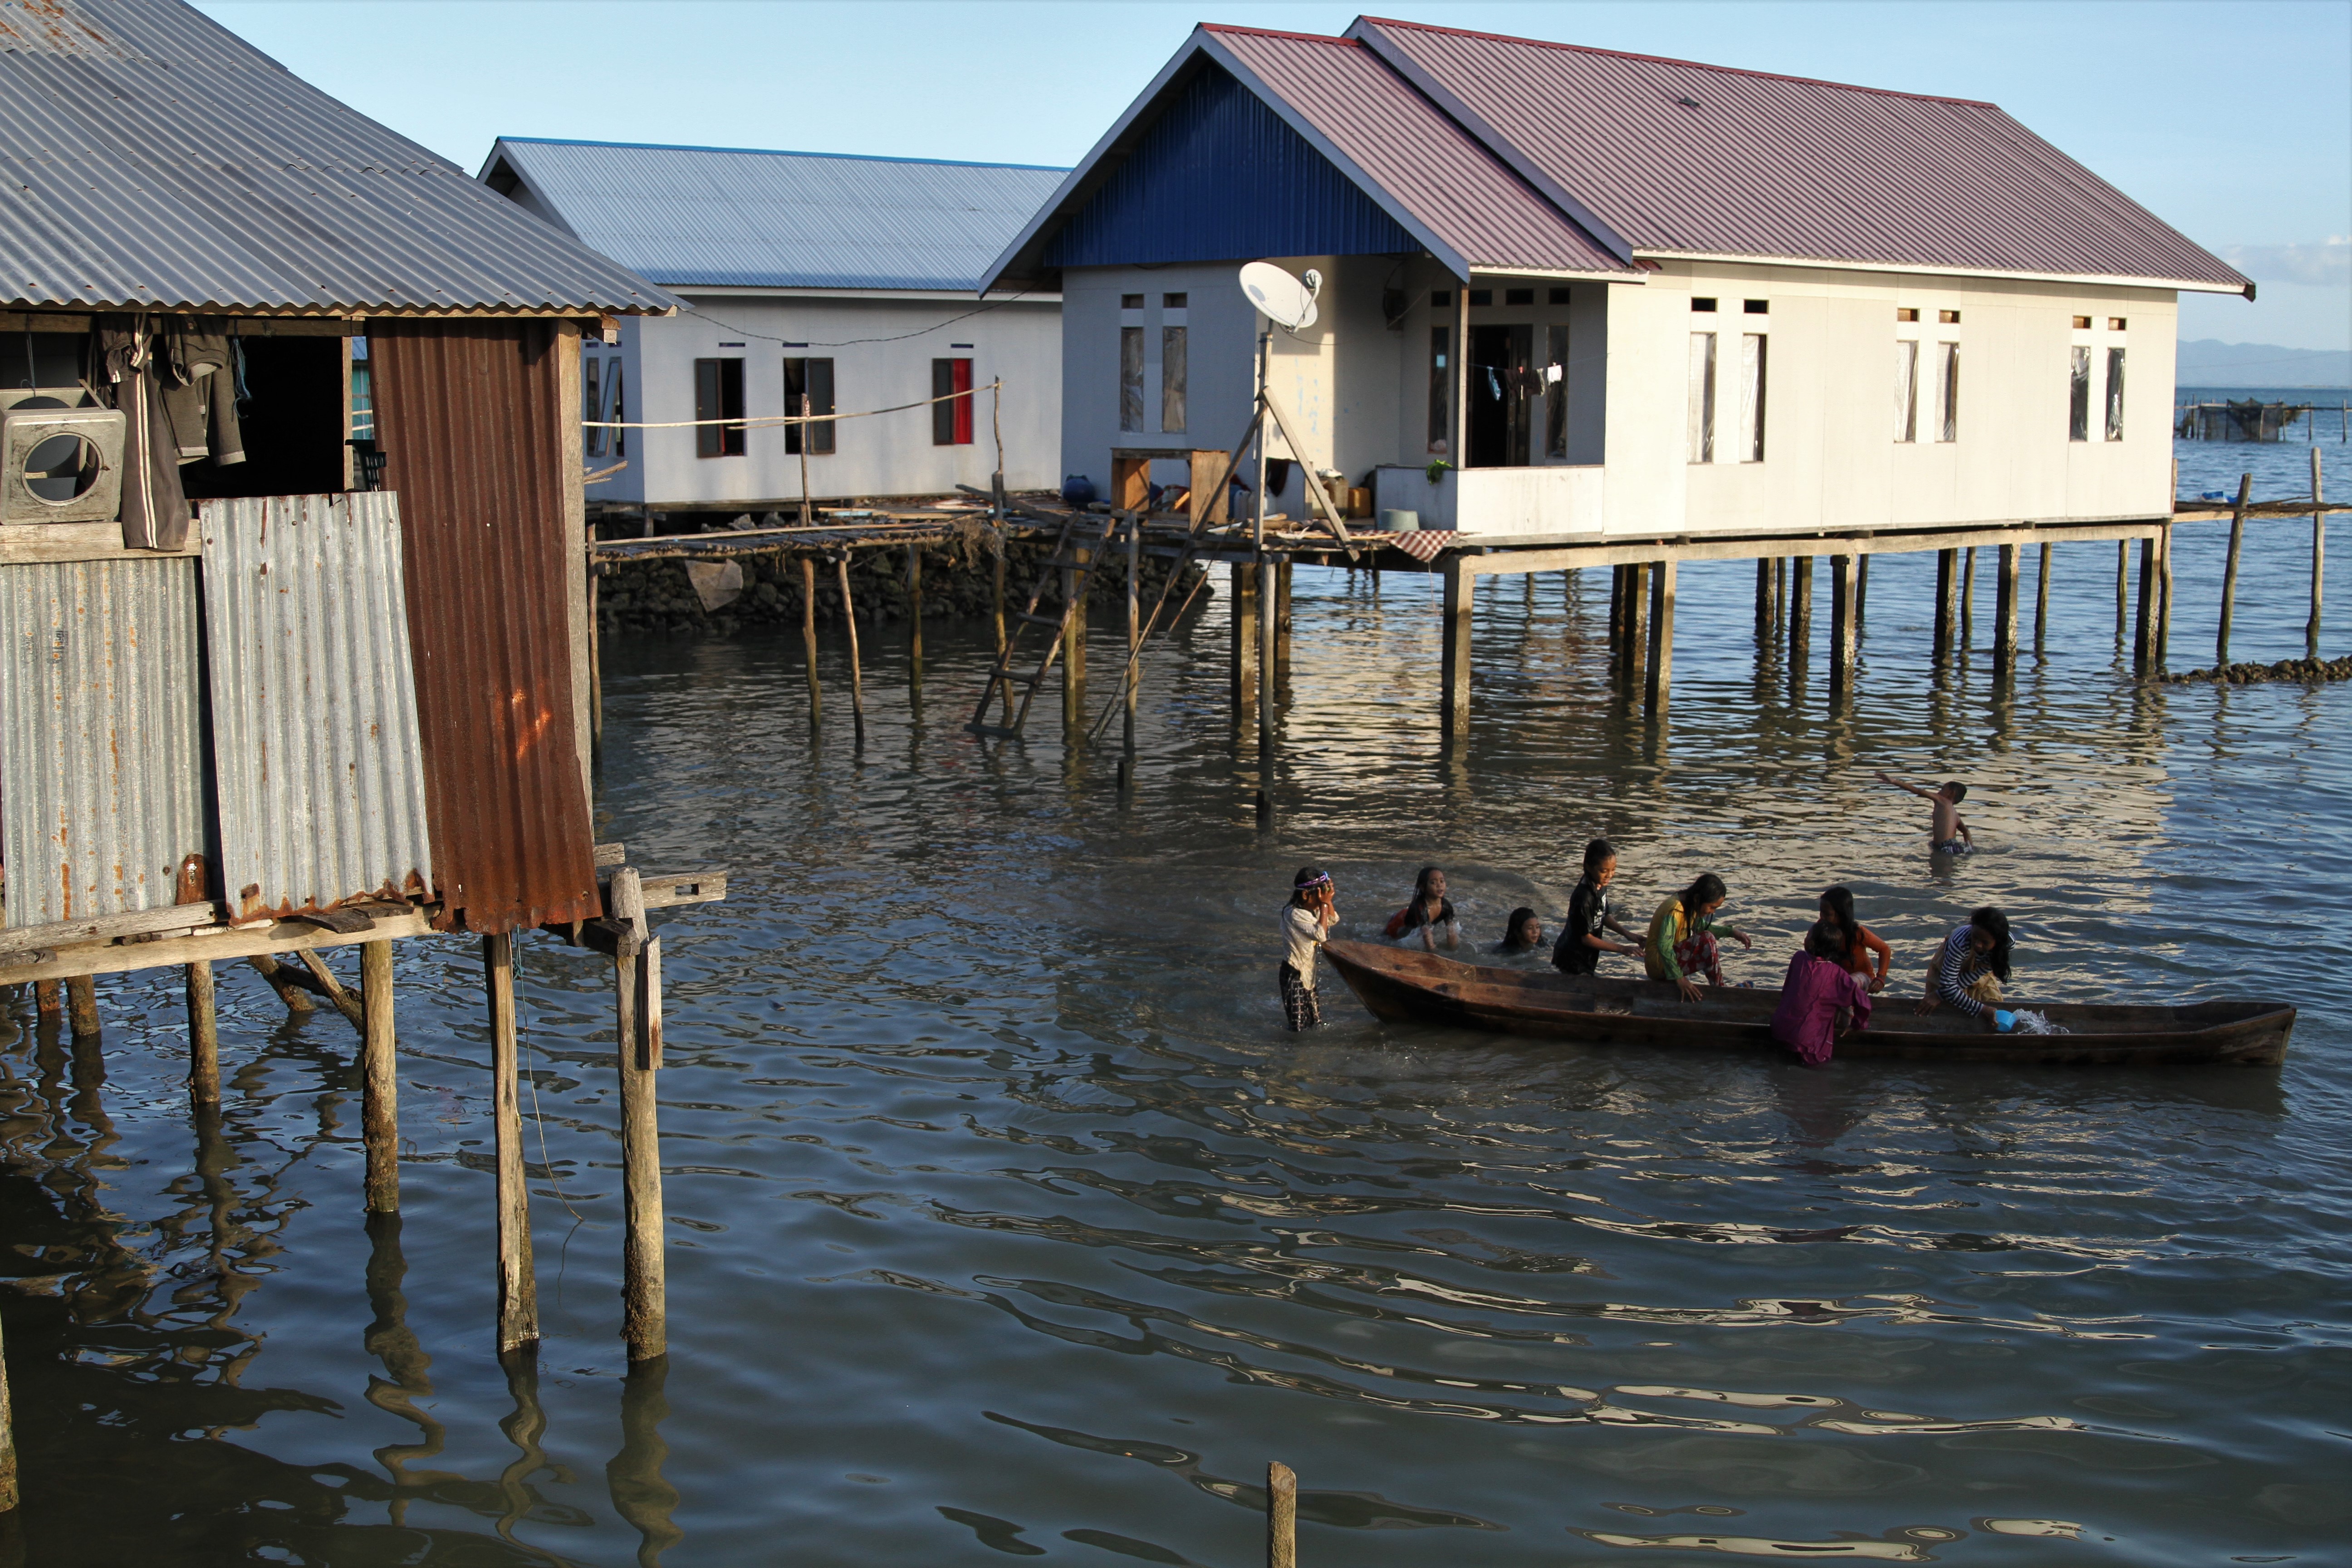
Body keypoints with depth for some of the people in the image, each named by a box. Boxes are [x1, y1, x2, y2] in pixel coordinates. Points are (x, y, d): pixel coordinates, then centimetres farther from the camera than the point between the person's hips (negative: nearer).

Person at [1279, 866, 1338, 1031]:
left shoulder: (1313, 909, 5)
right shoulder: (1294, 914, -22)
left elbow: (1333, 920, 16)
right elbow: (1321, 935, -26)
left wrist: (1328, 900, 0)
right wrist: (1324, 904, -21)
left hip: (1308, 973, 9)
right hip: (1294, 976, -9)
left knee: (1316, 1024, 13)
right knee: (1299, 1028, -7)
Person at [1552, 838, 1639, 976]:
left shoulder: (1601, 886, -5)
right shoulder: (1584, 897, -31)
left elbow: (1605, 916, 11)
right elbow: (1586, 938, -24)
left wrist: (1627, 934, -4)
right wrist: (1621, 949, -23)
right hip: (1573, 961, -9)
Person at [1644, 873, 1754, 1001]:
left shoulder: (1691, 905, 4)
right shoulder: (1675, 911, -25)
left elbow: (1703, 928, 23)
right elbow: (1664, 946, -34)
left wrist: (1732, 931, 10)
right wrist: (1679, 979, -37)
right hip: (1658, 965, -10)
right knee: (1707, 941, -22)